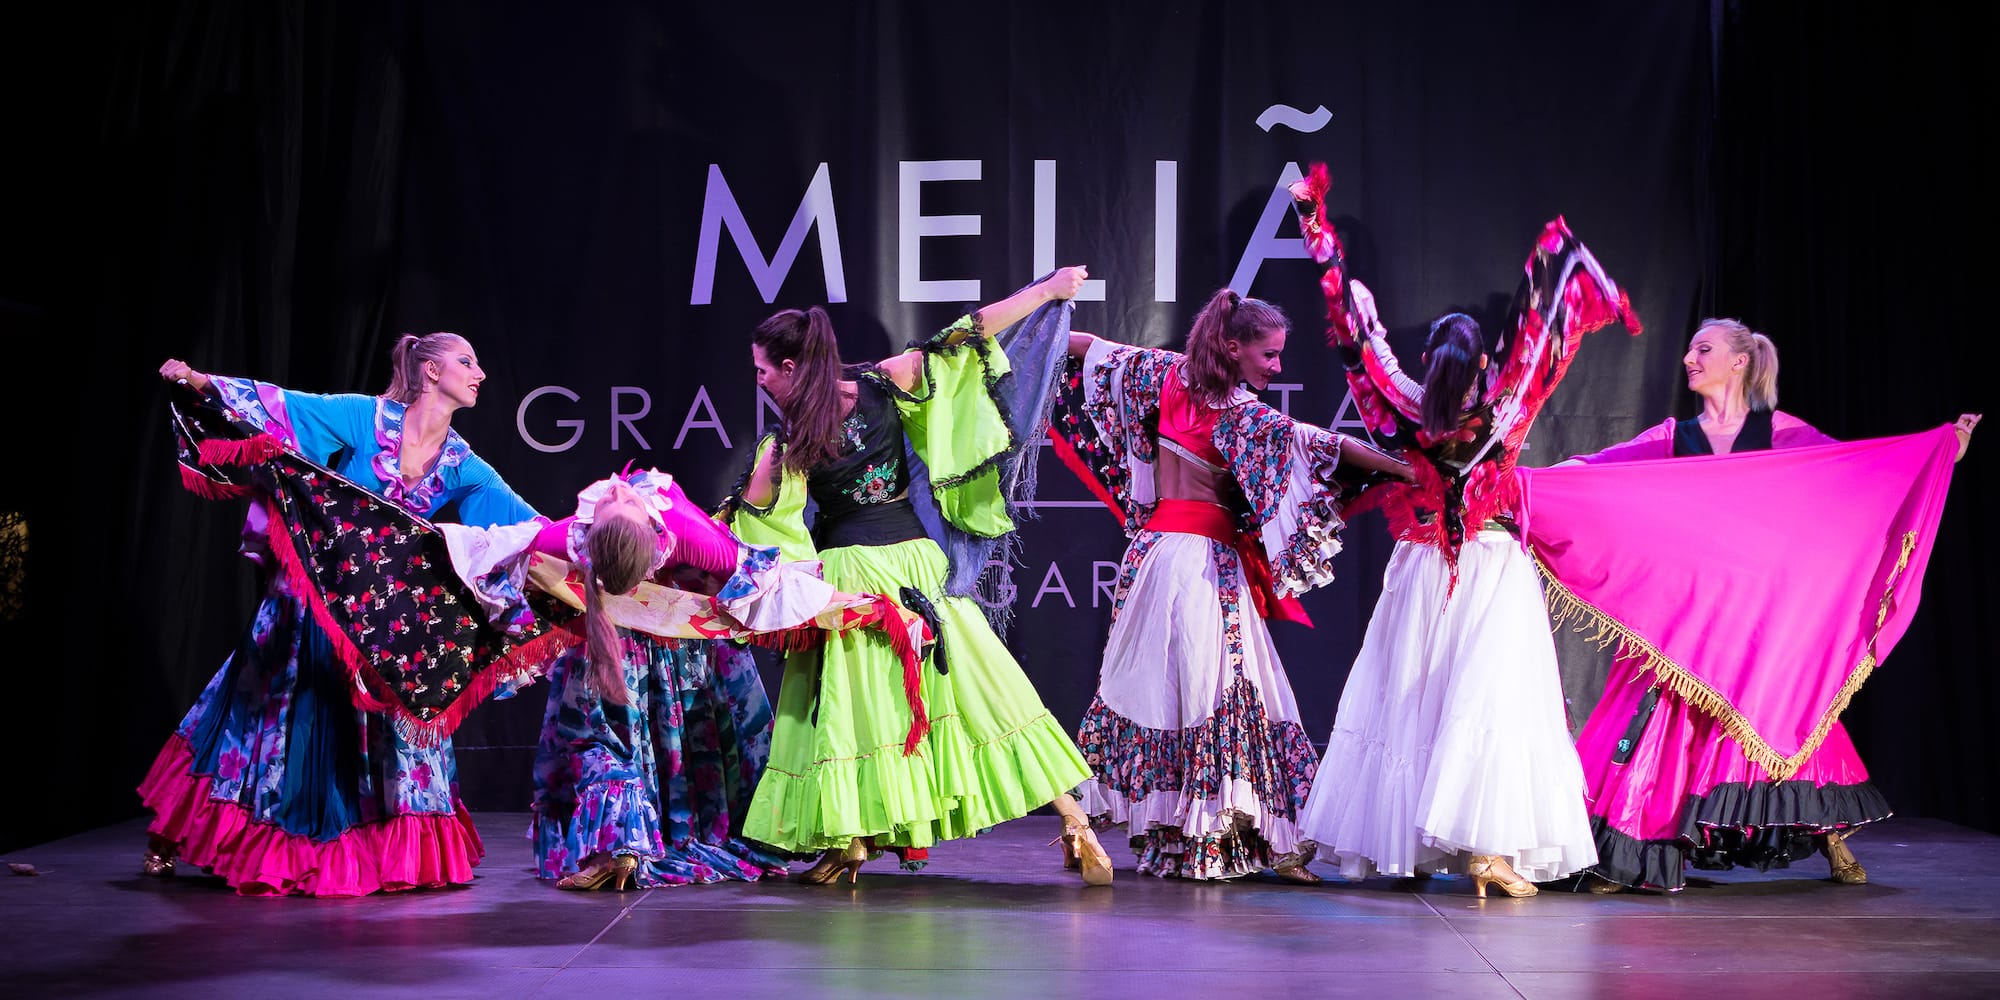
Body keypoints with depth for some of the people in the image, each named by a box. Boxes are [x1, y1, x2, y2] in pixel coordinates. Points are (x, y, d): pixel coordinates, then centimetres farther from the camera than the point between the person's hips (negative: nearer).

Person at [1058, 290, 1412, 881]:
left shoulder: (1169, 375, 5)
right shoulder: (1240, 412, -14)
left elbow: (1095, 350, 17)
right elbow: (1319, 444, -19)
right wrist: (1405, 469, -17)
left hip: (1155, 545, 8)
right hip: (1206, 557, -7)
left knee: (1146, 678, 13)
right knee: (1219, 684, -6)